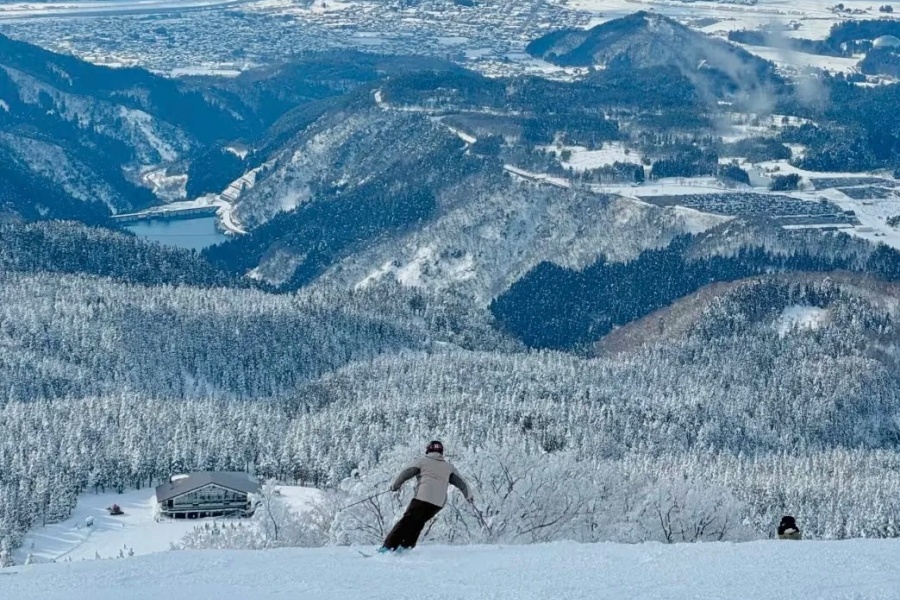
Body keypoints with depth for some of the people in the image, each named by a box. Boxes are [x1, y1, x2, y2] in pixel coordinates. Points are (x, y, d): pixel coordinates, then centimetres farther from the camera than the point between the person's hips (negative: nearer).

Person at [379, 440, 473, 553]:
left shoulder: (423, 461, 11)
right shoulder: (448, 466, 22)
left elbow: (406, 473, 6)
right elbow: (461, 482, 26)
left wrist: (395, 485, 18)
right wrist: (468, 495, 40)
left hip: (422, 498, -4)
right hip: (439, 503, 4)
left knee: (407, 521, -4)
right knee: (418, 522, 18)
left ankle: (389, 546, -13)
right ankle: (406, 546, 7)